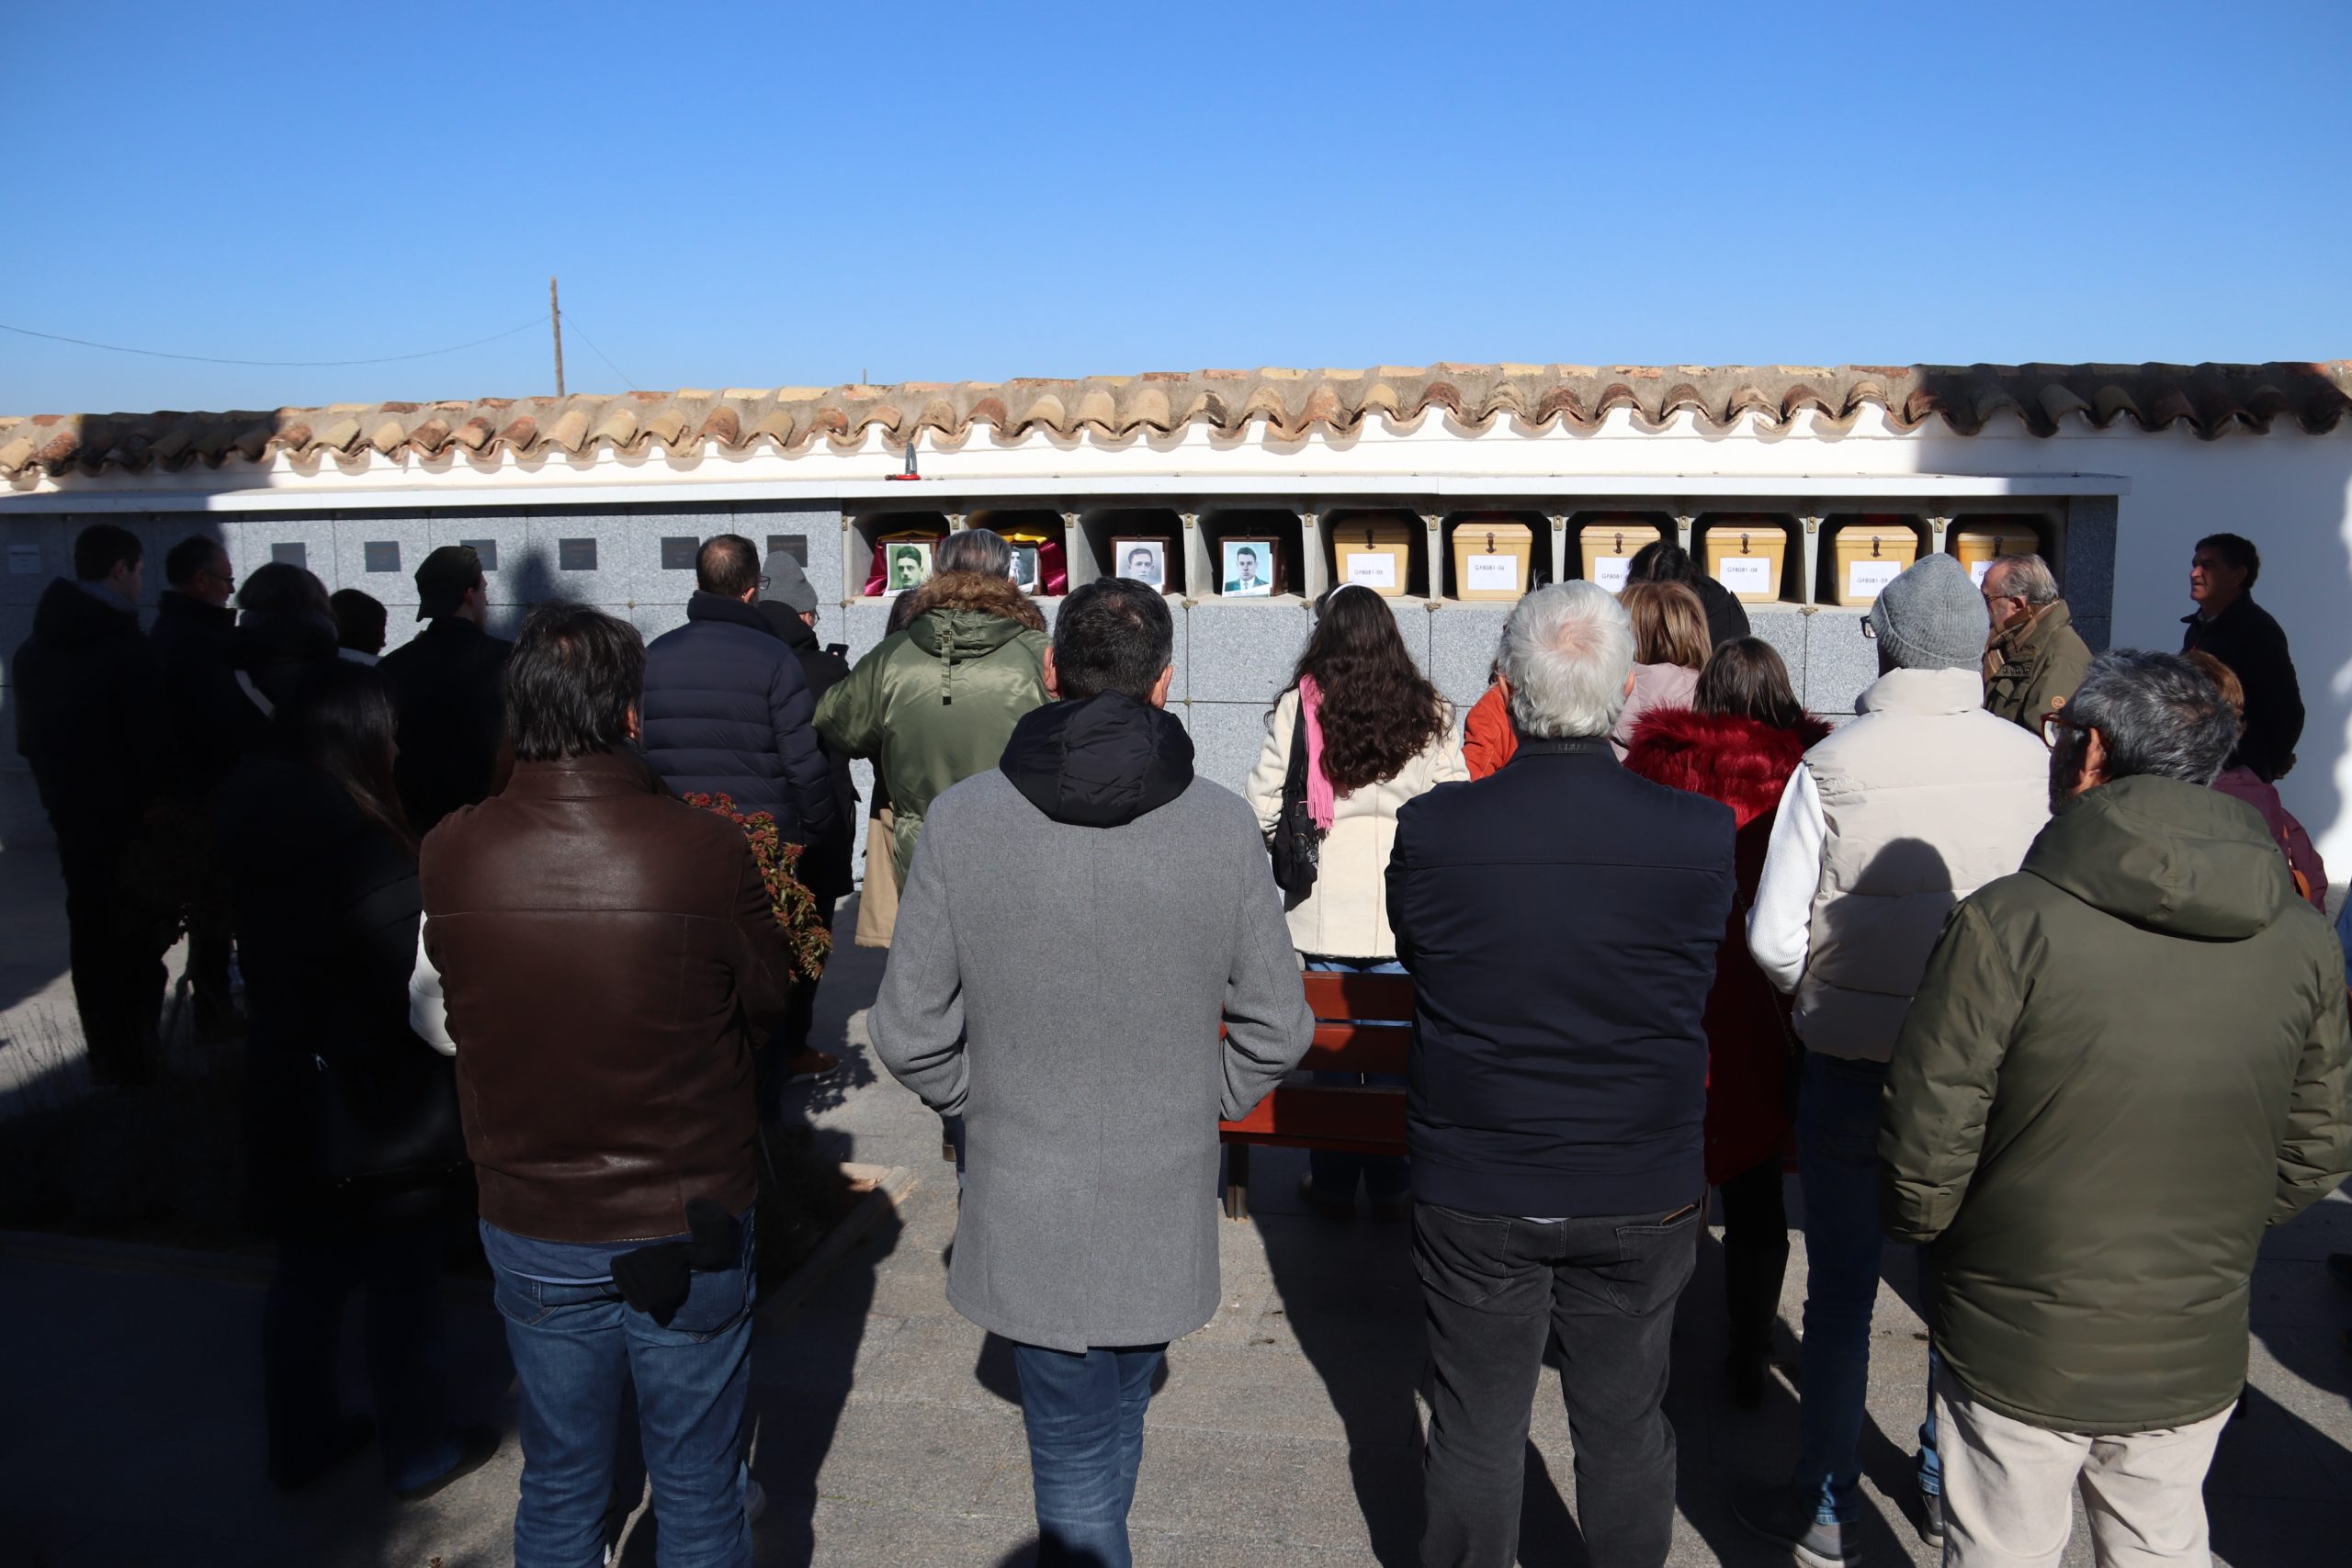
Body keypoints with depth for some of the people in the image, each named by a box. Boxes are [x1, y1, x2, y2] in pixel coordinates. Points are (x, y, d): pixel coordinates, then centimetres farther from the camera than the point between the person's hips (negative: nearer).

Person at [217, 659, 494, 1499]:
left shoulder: (257, 837, -2)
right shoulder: (361, 849, -27)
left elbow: (265, 968, 8)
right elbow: (423, 988, -24)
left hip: (287, 1105, 8)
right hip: (382, 1117, -7)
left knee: (306, 1278, 22)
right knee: (403, 1287, 11)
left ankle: (301, 1439, 39)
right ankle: (421, 1452, 28)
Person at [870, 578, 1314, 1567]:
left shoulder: (963, 820, -13)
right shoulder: (1224, 826, -11)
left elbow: (909, 1034, -8)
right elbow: (1276, 1031, -4)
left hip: (1026, 1216, -1)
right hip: (1168, 1214, 1)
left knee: (1076, 1468, 14)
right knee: (1116, 1419, 27)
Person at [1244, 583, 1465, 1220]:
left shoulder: (1297, 708, -6)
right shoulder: (1428, 712, -1)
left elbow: (1263, 810, -5)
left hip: (1323, 911, -1)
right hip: (1406, 916, 1)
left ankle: (1333, 1185, 23)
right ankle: (1390, 1187, 20)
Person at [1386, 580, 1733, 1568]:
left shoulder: (1430, 828, -18)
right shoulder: (1698, 834, -17)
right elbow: (1699, 986, -2)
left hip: (1471, 1190, 0)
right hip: (1643, 1191, 1)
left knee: (1476, 1428, 18)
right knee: (1625, 1424, 20)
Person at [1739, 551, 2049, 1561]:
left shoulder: (1833, 766, -17)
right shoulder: (2031, 761, -9)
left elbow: (1773, 937, -13)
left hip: (1853, 1069, -3)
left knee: (1841, 1293, 11)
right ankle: (1948, 1482, 37)